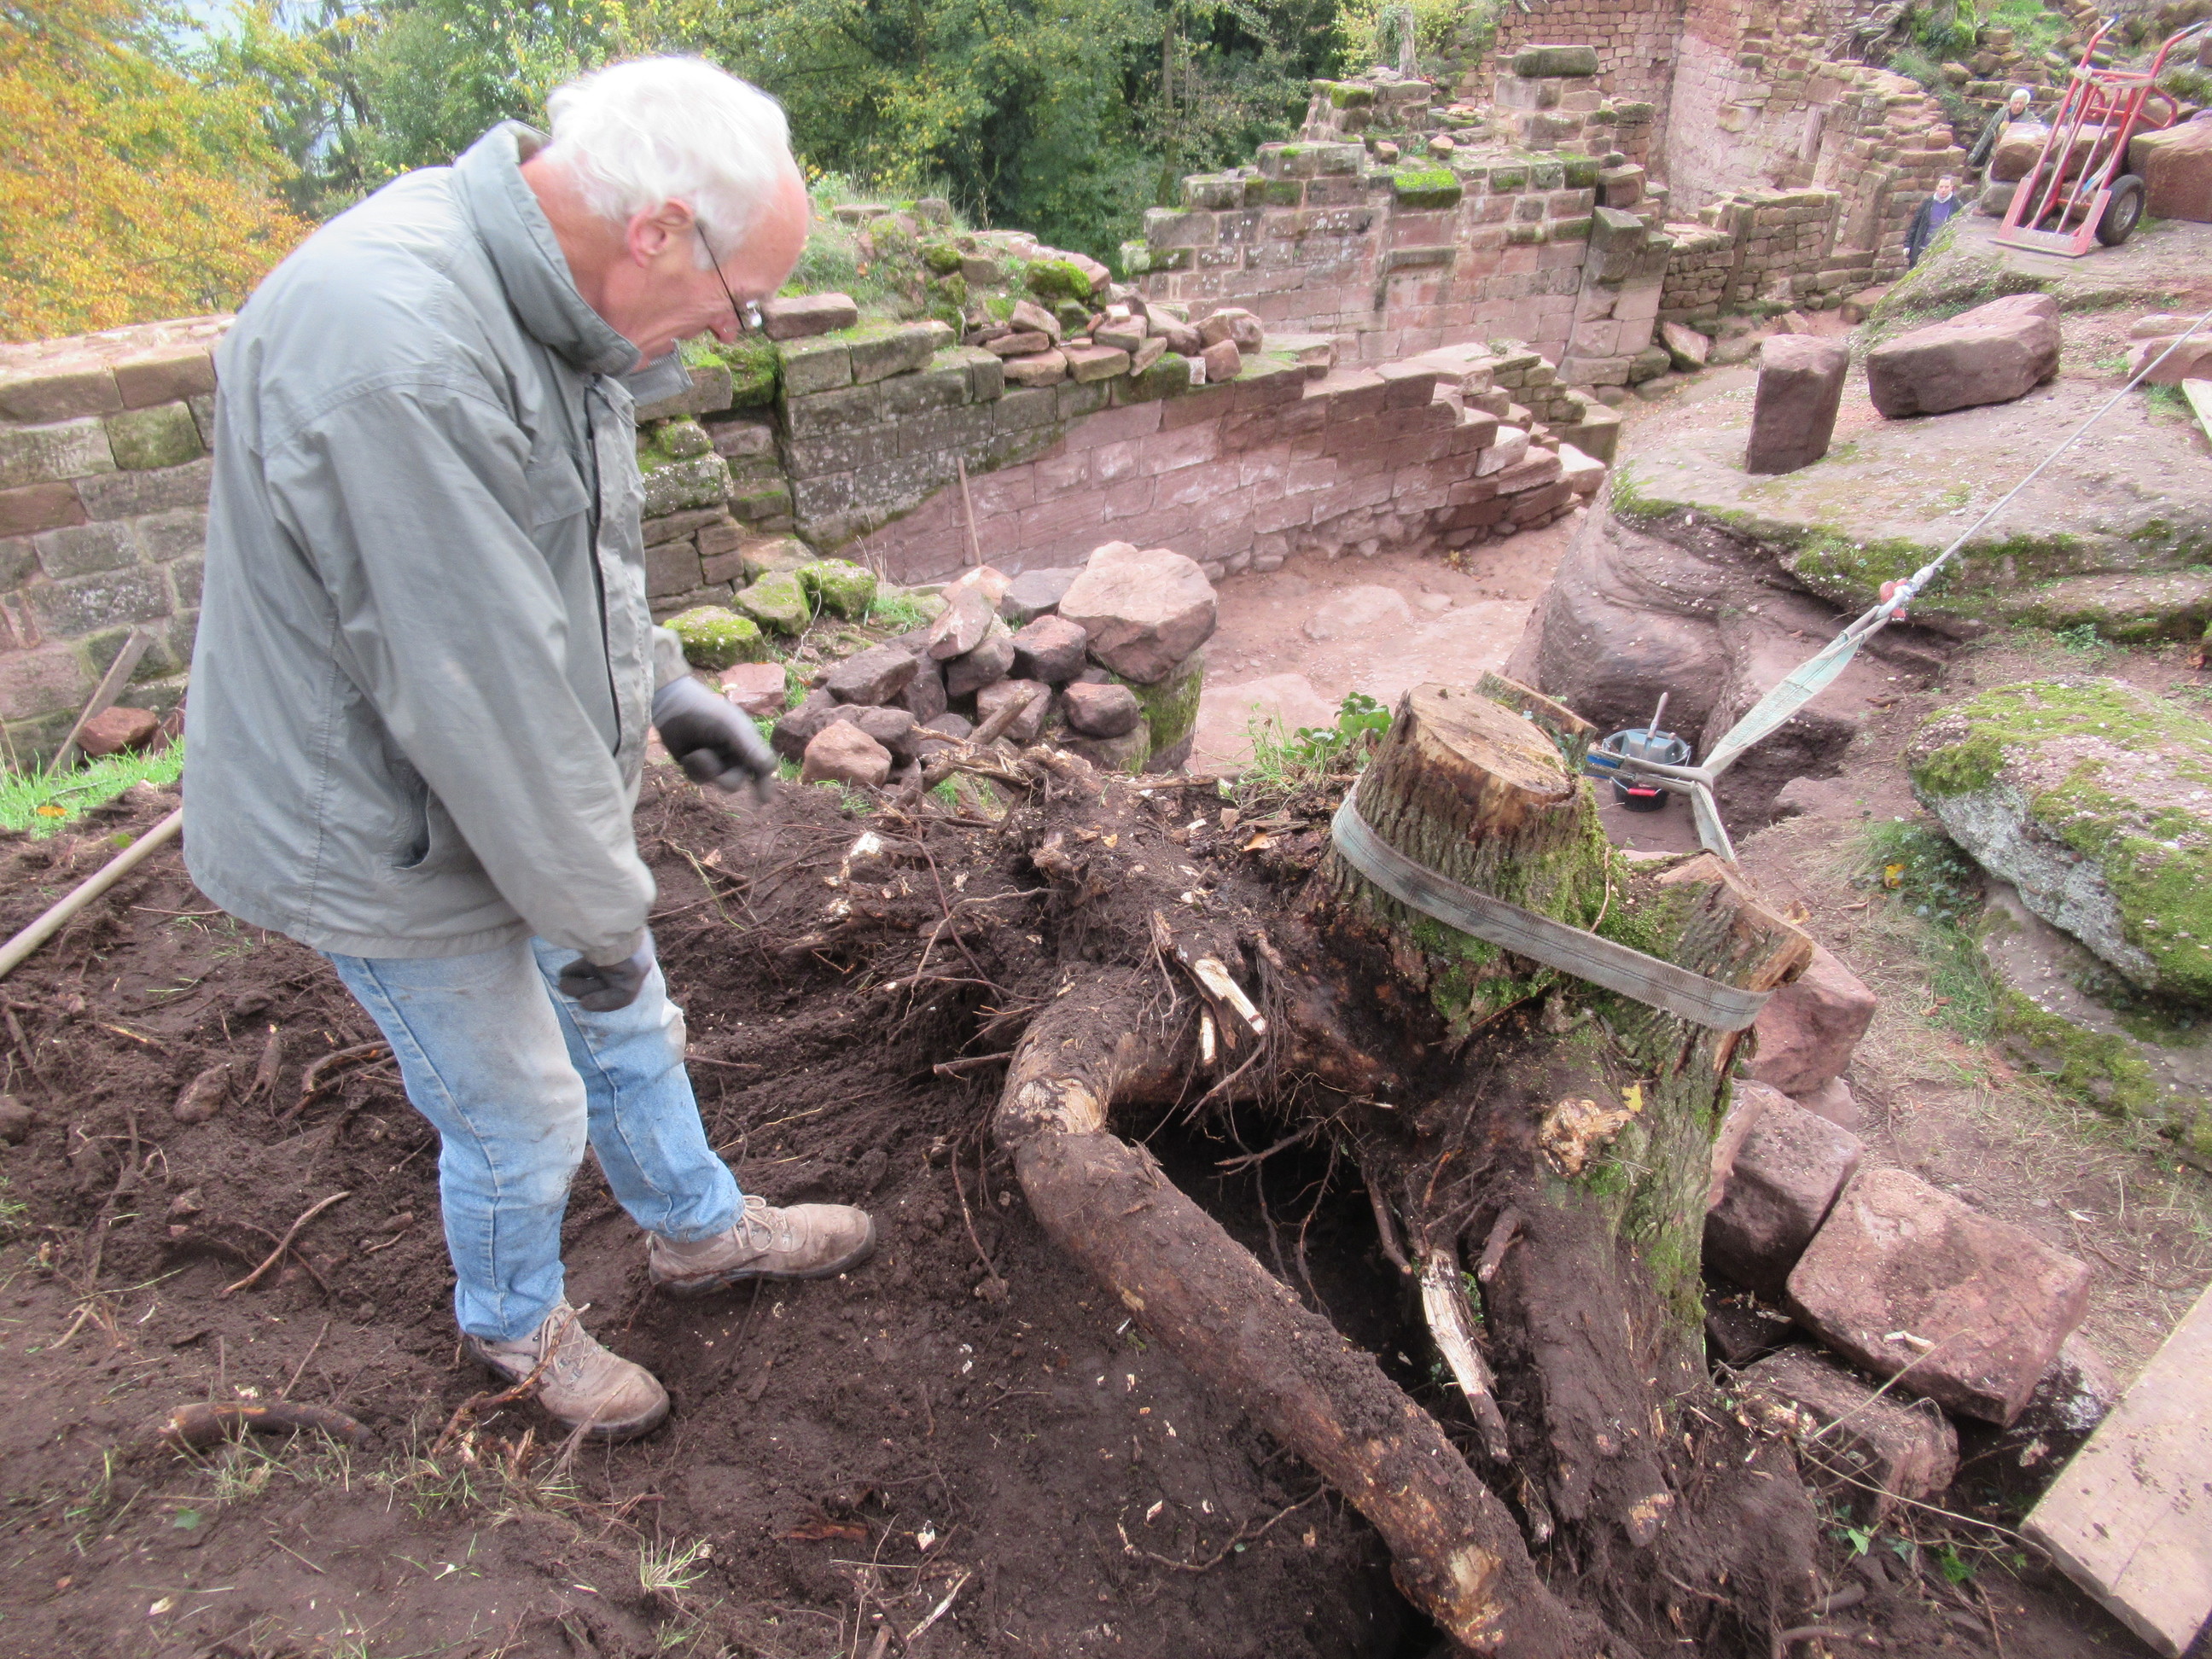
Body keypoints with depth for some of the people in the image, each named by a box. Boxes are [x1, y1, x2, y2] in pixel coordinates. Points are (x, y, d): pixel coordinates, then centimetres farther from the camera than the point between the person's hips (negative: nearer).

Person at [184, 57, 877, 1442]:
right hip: (400, 836, -8)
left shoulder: (537, 290, -2)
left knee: (628, 1029, 24)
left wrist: (665, 683, 12)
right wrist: (599, 914, -20)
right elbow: (478, 695, -31)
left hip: (524, 786, 9)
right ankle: (518, 1324, 44)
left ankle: (704, 1228, 49)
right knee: (521, 1119, 13)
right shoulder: (396, 353, -34)